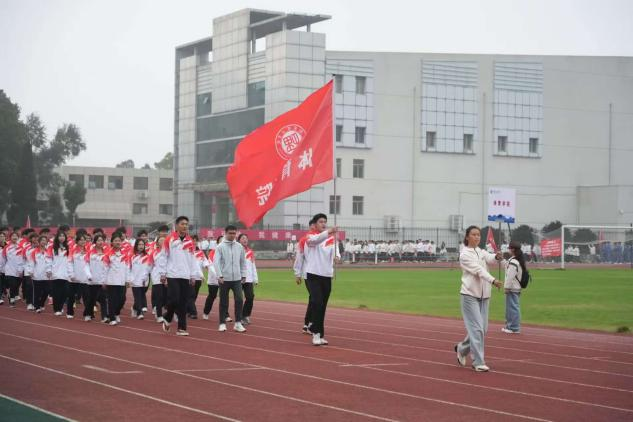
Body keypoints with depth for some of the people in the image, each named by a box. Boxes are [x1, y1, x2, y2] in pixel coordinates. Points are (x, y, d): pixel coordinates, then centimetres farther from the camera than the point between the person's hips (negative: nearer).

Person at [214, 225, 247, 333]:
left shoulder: (239, 246, 7)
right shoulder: (220, 247, -4)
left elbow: (243, 262, 14)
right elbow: (216, 262, -9)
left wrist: (243, 275, 10)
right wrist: (220, 276, -17)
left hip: (237, 279, 2)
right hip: (224, 279, -2)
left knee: (239, 300, -8)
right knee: (223, 302, 5)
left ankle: (238, 323, -2)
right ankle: (222, 323, 14)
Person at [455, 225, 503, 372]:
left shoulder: (482, 252, 11)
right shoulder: (465, 254, -7)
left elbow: (489, 258, -12)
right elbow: (478, 270, -21)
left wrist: (496, 256, -36)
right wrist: (493, 280, -35)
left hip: (484, 295, 6)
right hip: (470, 295, -6)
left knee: (482, 328, 8)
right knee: (477, 328, -11)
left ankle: (462, 348, 30)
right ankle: (478, 362, -7)